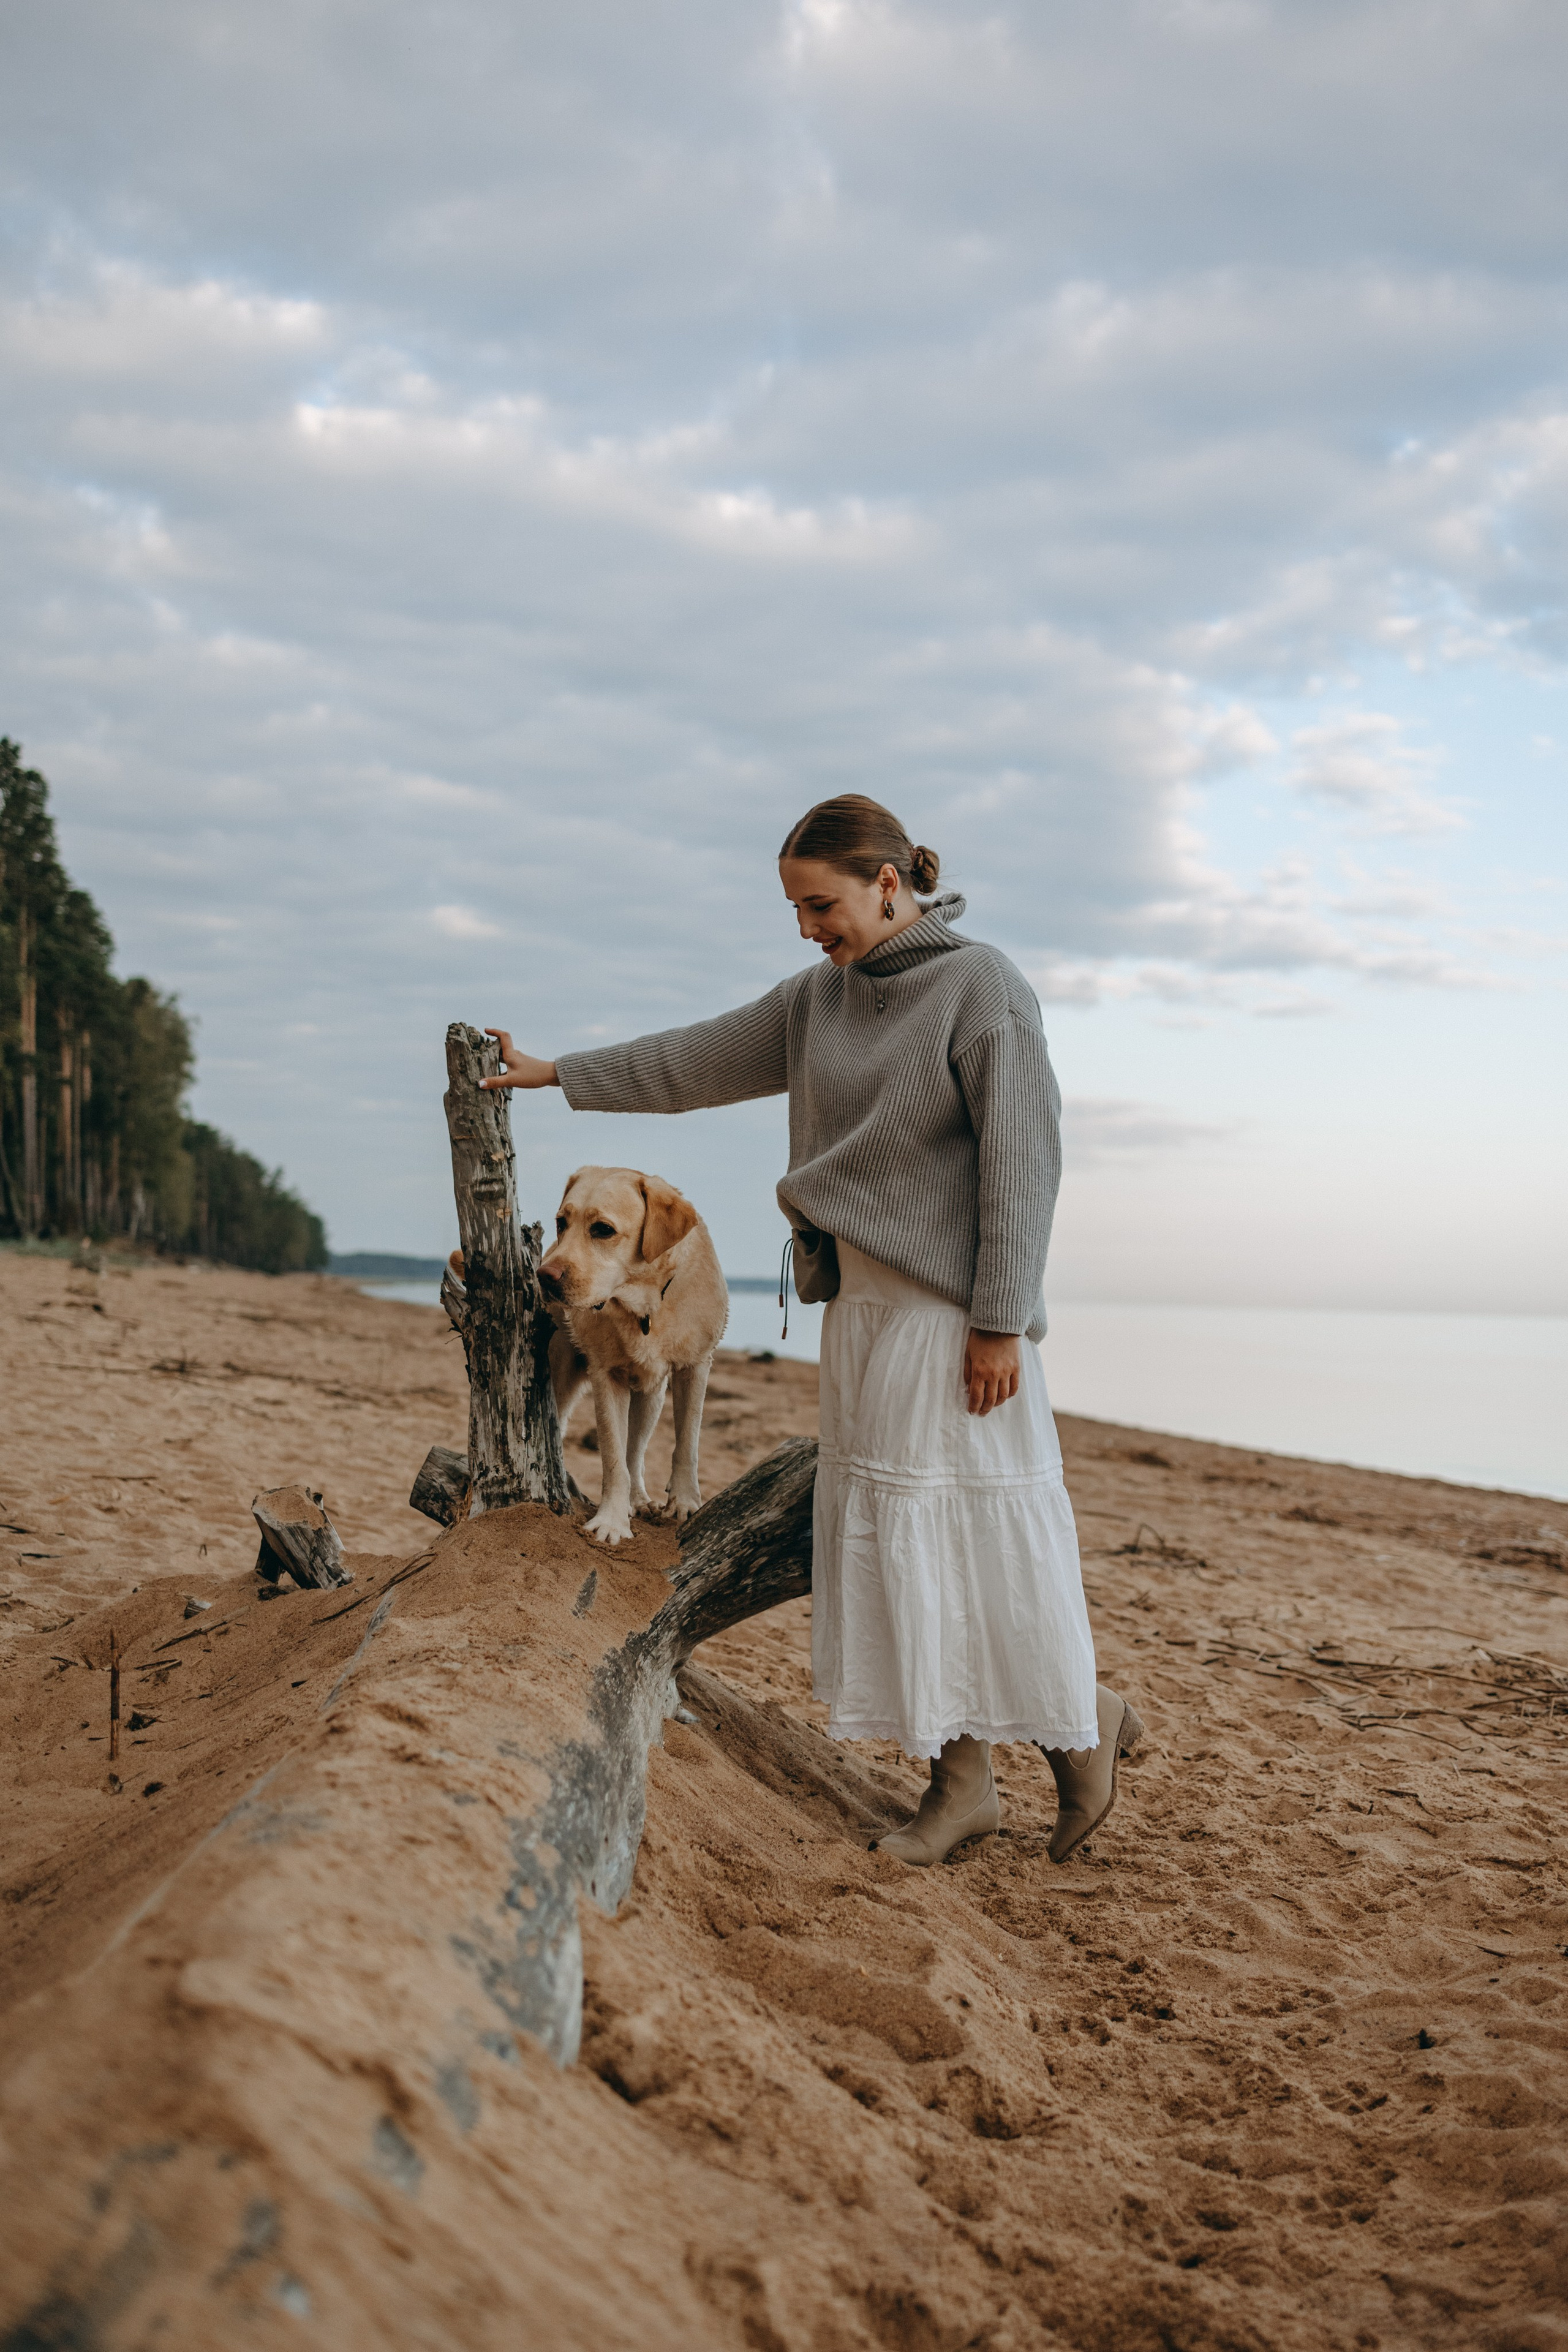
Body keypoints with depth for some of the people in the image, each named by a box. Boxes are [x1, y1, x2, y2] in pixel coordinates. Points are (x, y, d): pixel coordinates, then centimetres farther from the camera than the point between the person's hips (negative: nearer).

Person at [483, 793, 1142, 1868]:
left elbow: (1022, 1159, -14)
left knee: (981, 1528, -4)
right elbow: (697, 1061, 20)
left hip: (952, 1309, -7)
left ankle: (1083, 1723, 19)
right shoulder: (819, 999, 11)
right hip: (864, 1306, 7)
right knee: (889, 1534, 5)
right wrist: (555, 1073, 23)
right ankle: (964, 1777, 13)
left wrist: (1000, 1323, -17)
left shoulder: (982, 987, -10)